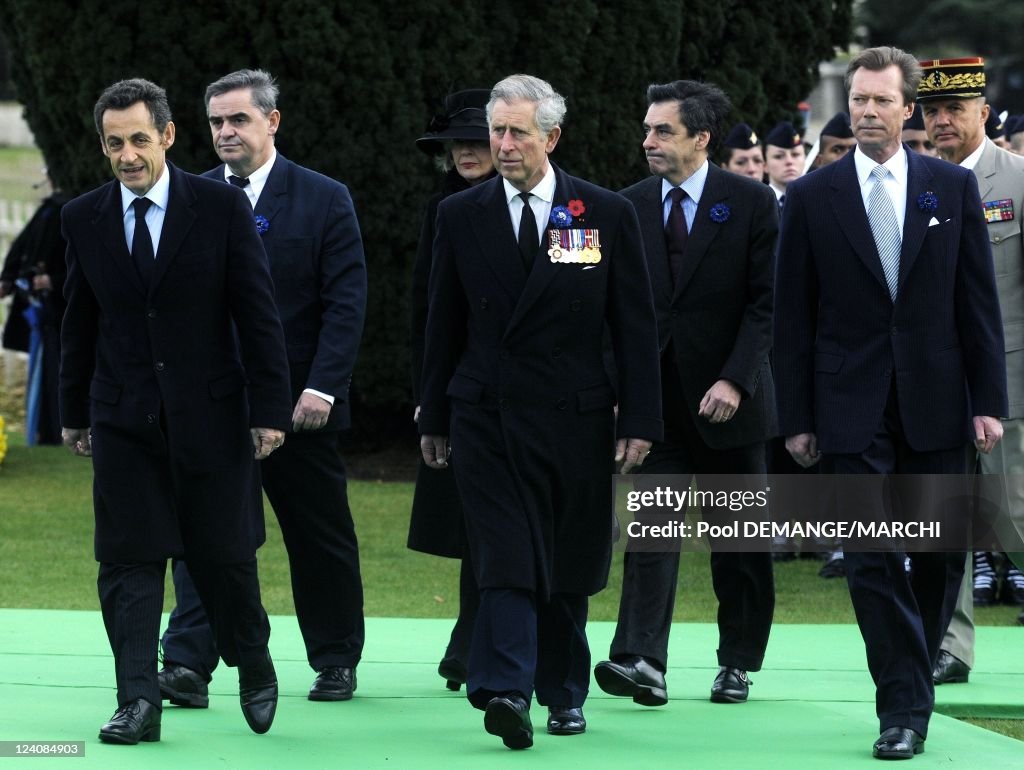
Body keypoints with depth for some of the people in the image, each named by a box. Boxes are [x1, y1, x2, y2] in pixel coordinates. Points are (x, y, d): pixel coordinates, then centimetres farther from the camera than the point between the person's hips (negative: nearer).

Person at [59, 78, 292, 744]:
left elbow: (258, 313, -4)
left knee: (225, 556, 4)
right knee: (128, 562, -4)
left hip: (210, 414, -2)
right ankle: (139, 703, -3)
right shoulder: (84, 219, 4)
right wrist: (76, 411, 13)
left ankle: (255, 669, 27)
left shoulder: (222, 207, -4)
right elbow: (80, 323, 12)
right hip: (124, 418, 2)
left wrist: (269, 408, -8)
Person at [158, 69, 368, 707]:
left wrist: (321, 387, -16)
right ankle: (187, 666, -11)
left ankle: (337, 661, 24)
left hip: (301, 407, -1)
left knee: (322, 538, 9)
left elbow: (347, 302, -6)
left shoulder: (325, 200, -1)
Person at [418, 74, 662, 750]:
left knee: (568, 568, 9)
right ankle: (506, 692, -23)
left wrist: (640, 420, -4)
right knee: (506, 560, -13)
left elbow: (636, 326, 2)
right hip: (487, 416, 0)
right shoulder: (461, 216, 5)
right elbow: (444, 326, 11)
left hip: (574, 418, 0)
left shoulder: (608, 215, 1)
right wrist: (435, 417, 11)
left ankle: (565, 692, 24)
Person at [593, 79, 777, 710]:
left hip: (728, 397, -1)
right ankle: (642, 662, -19)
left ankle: (737, 662, 19)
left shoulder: (752, 203, -3)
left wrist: (734, 380, -16)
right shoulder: (632, 207, 6)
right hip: (655, 394, 2)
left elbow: (765, 302, -7)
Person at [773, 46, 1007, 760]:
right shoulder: (813, 197, 2)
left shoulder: (953, 187, 4)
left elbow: (979, 300, 4)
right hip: (853, 403, -1)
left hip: (935, 400, 1)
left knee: (942, 552, 6)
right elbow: (793, 317, 3)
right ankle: (904, 707, -3)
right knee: (872, 559, -6)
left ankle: (916, 668, 29)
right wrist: (797, 417, -1)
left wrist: (988, 400, -2)